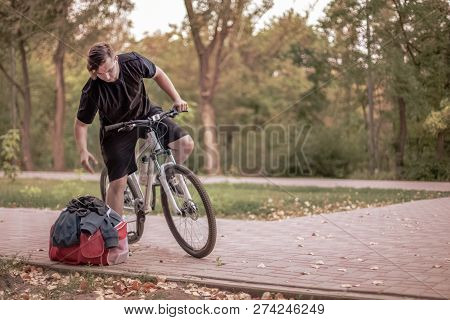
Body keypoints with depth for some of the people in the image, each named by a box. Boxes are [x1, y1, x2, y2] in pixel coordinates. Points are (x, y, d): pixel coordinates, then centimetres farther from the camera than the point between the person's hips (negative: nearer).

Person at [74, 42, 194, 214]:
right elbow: (81, 123, -13)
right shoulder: (91, 91, -27)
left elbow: (157, 74, -2)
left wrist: (177, 98, -9)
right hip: (116, 129, -2)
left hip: (145, 114, 3)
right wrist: (83, 151, -27)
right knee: (118, 183, -9)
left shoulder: (133, 62, -23)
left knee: (185, 144, -16)